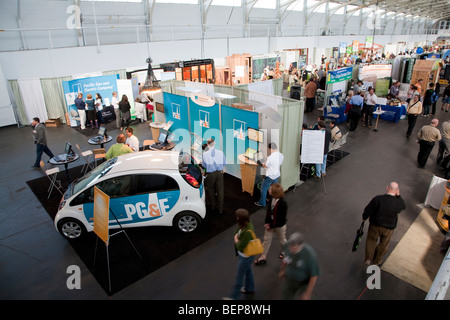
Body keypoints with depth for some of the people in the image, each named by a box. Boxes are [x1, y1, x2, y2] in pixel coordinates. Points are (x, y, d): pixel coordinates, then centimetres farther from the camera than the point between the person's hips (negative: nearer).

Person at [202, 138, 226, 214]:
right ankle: (220, 208, 21)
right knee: (220, 190, 12)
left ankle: (212, 206, 34)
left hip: (210, 174, -1)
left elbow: (204, 165, -3)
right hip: (220, 173, 1)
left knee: (210, 190, 18)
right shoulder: (220, 152, -10)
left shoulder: (205, 154, -15)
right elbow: (224, 163, 1)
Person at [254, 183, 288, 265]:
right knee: (266, 239, 14)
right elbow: (268, 210, -2)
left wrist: (271, 226, -16)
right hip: (270, 223, 5)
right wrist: (267, 222, -7)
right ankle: (263, 257, 30)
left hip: (279, 225, -5)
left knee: (281, 240, 21)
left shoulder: (283, 203, -31)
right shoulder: (271, 198, -14)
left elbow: (281, 217, -23)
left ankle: (284, 251, 52)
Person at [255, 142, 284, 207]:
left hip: (270, 176, -7)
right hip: (277, 175, 7)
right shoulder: (281, 155, -6)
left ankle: (262, 203, 21)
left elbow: (266, 166, -15)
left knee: (264, 189, 11)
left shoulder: (270, 157, -28)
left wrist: (263, 164, 6)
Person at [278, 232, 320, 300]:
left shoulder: (310, 255, -37)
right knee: (287, 298, 18)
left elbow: (314, 275, -24)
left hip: (305, 282, -3)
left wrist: (307, 293, -17)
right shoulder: (287, 246, -24)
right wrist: (282, 270, 16)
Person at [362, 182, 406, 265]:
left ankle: (368, 258, 21)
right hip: (389, 227, 1)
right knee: (383, 244, 24)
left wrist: (364, 218, 2)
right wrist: (398, 196, -4)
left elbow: (368, 210, -17)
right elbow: (403, 206, 4)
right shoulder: (399, 202, -22)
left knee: (371, 240, 25)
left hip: (375, 225, -1)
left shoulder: (377, 199, -28)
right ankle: (376, 260, 41)